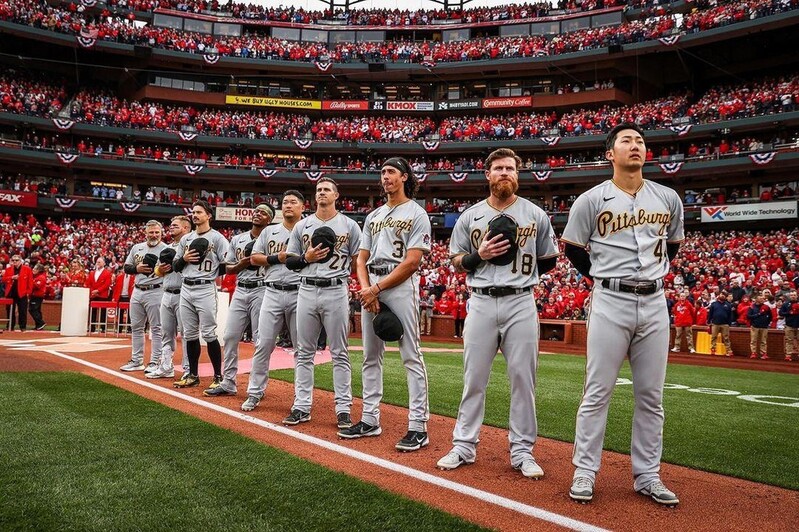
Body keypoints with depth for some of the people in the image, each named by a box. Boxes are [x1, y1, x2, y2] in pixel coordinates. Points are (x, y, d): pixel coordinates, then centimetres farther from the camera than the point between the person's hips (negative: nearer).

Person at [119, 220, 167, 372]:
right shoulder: (137, 248, 12)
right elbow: (126, 268, 14)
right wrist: (137, 268, -5)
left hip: (155, 292, -6)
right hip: (137, 291, 6)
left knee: (156, 328, -2)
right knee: (136, 327, 12)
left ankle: (155, 362, 4)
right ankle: (137, 361, 23)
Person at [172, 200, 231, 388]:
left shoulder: (217, 238, -2)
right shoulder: (186, 239, 16)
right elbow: (175, 266, 16)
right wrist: (184, 258, -2)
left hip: (205, 289, -6)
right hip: (186, 289, 6)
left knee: (209, 334, -8)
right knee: (190, 334, 10)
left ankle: (218, 377, 0)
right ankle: (193, 375, 19)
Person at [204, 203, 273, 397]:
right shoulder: (237, 239, 15)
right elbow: (228, 268, 15)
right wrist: (243, 263, -4)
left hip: (261, 290, -5)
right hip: (240, 290, 5)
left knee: (260, 340, -3)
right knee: (230, 336, 3)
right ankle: (228, 383, 11)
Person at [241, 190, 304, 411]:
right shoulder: (269, 231, 14)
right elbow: (254, 258, 9)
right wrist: (277, 258, -5)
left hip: (300, 294, -2)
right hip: (273, 294, 2)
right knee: (263, 344, 2)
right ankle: (255, 393, 11)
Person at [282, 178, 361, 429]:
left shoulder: (349, 225, 5)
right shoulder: (301, 225, 12)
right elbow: (289, 261, 12)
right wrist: (307, 258, -6)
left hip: (335, 292, -3)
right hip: (306, 291, 3)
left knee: (339, 353, 1)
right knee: (304, 352, 7)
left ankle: (343, 409, 6)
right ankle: (302, 407, 15)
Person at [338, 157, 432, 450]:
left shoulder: (416, 213, -1)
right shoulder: (373, 216, 20)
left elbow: (411, 262, -11)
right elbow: (362, 259, 14)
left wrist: (377, 288, -13)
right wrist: (365, 289, -5)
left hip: (401, 286, -7)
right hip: (370, 288, 7)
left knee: (411, 357, -6)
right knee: (371, 356, 10)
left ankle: (418, 426, -3)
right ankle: (370, 420, 19)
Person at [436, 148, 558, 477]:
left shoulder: (535, 215, 7)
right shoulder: (470, 216, 9)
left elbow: (550, 260, 11)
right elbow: (456, 261, 10)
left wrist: (523, 272, -2)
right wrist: (480, 255, -8)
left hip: (521, 304, 0)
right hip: (481, 304, 1)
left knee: (523, 378, 3)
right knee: (474, 378, 5)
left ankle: (522, 451, 15)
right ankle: (464, 447, 16)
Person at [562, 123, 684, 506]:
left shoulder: (668, 198, 9)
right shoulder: (592, 199, -2)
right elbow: (573, 249, 6)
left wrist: (653, 274, 14)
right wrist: (604, 277, 8)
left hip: (654, 303, 4)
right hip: (610, 303, -3)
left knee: (651, 396, 9)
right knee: (597, 392, 0)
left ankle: (647, 476, 21)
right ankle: (584, 471, 11)